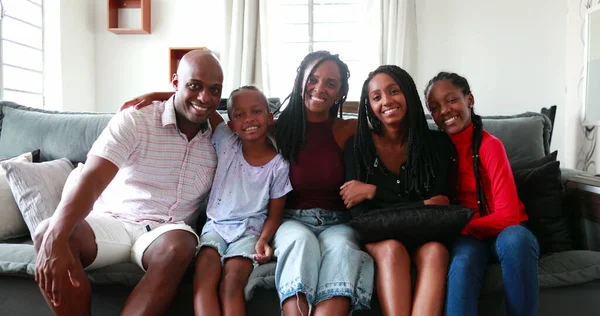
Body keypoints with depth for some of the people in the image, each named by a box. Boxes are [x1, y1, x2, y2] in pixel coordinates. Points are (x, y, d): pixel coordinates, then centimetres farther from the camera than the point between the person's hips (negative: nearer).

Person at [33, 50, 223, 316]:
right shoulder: (134, 121, -8)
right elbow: (90, 182, -21)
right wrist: (55, 240, -36)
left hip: (166, 231, 1)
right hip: (113, 221, -1)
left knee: (180, 246, -35)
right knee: (48, 233, -29)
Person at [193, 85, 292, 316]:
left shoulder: (279, 165, -3)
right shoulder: (225, 143, 0)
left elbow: (274, 215, 2)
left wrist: (263, 240, -16)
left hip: (249, 229, -1)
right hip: (216, 224, 2)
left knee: (232, 280, -28)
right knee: (204, 275, -27)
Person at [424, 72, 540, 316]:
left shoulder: (489, 145, -13)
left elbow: (508, 215, -19)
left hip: (502, 232, -1)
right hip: (467, 237, 2)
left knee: (514, 238, -37)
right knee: (463, 261, -33)